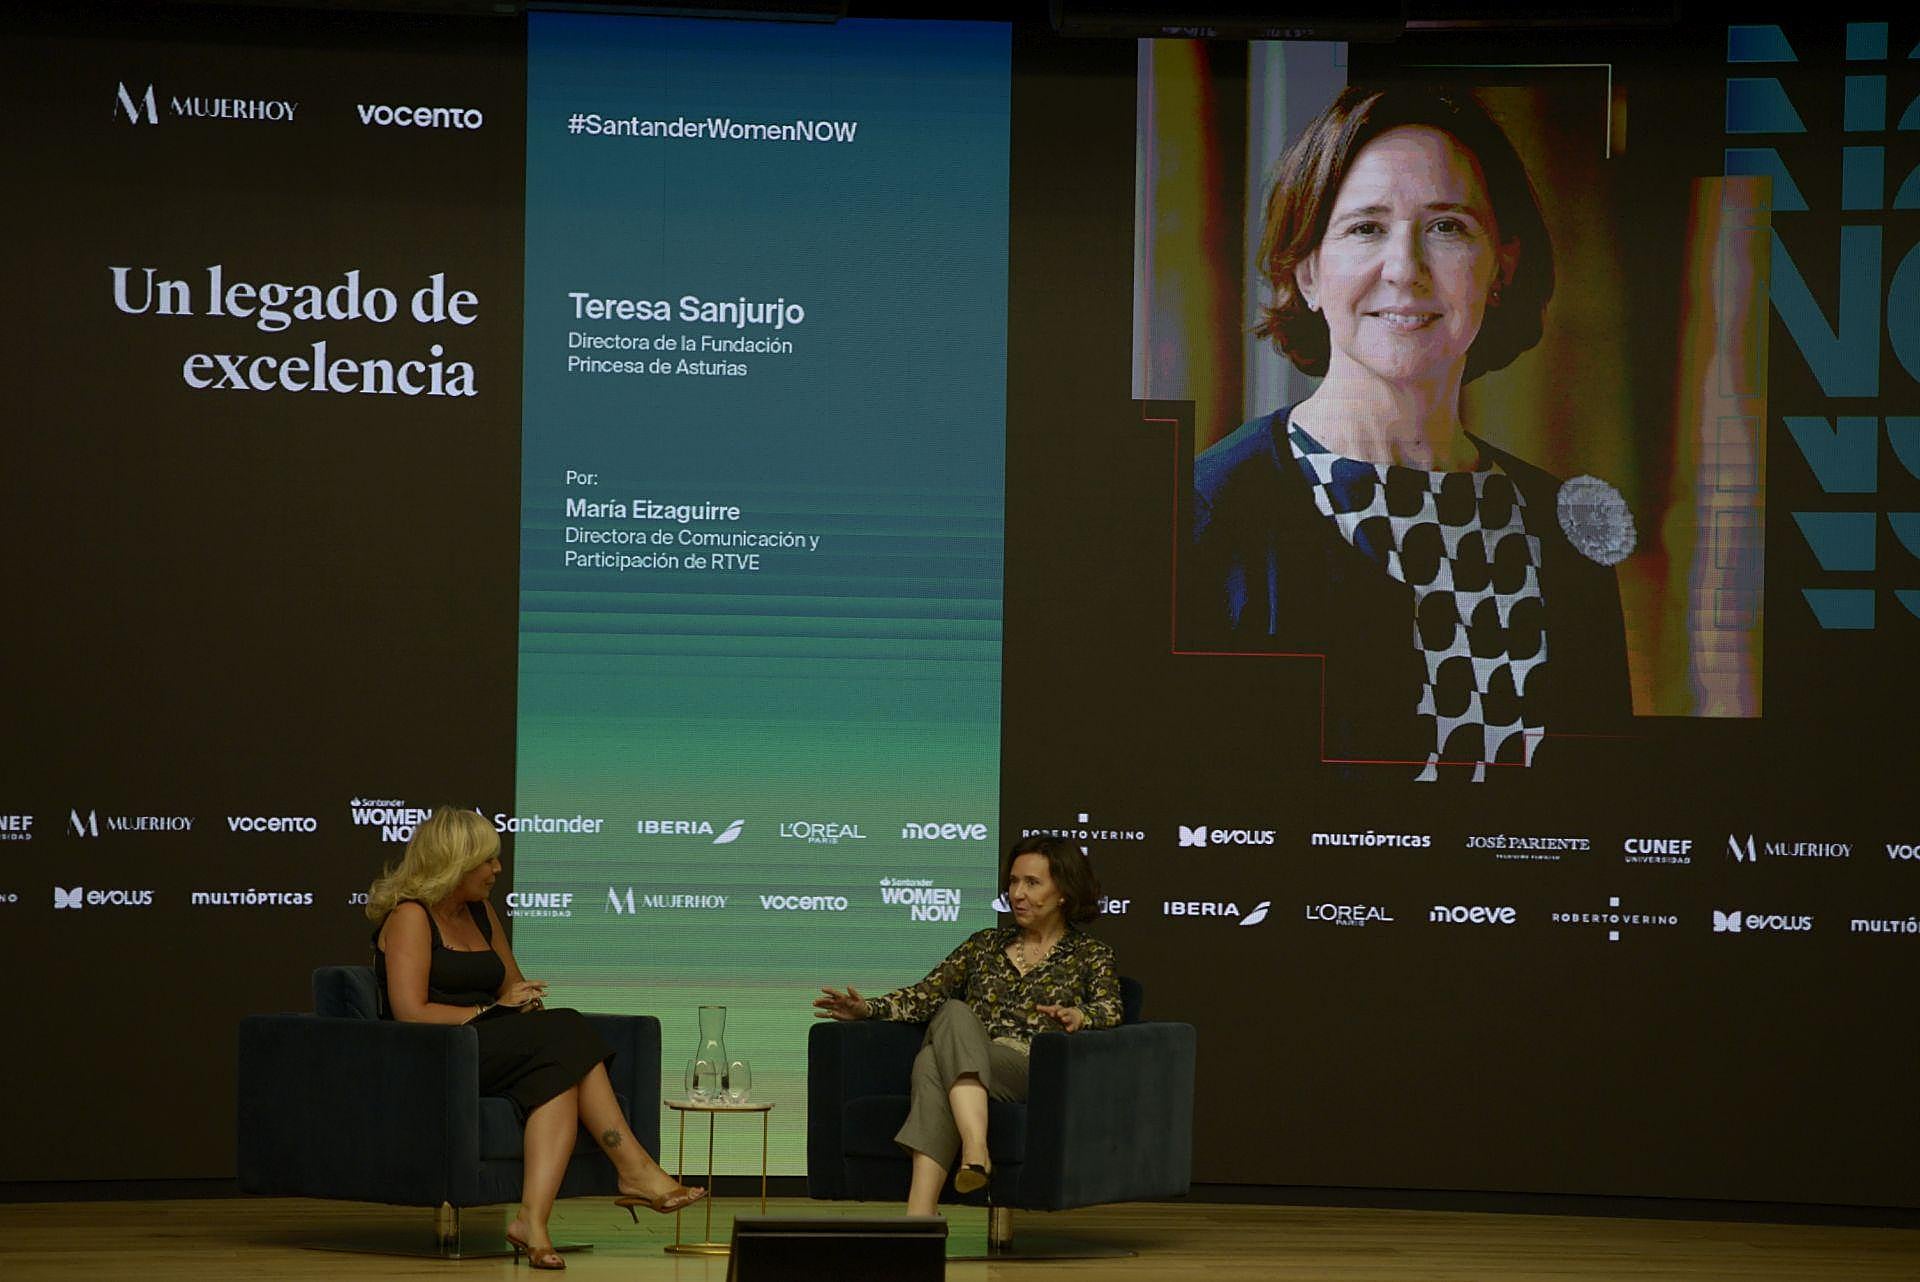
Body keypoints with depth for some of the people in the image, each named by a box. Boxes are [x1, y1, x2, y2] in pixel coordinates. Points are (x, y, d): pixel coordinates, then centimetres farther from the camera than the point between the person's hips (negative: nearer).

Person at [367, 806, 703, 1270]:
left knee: (560, 1073, -28)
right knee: (566, 1032, -26)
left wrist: (524, 1001, 5)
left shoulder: (480, 913, 19)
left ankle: (533, 1220, -43)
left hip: (489, 1052, 7)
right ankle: (637, 1172, -26)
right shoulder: (410, 917, -5)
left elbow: (513, 985, 29)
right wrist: (491, 1010, -10)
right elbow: (410, 1014, -15)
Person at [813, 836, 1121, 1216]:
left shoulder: (1090, 954, 16)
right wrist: (869, 1008, -3)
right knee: (954, 1012, -33)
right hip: (967, 1069, 3)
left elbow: (1110, 1010, -3)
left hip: (1033, 1073, -3)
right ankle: (976, 1152, -53)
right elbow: (926, 994, 16)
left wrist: (1079, 1015, -27)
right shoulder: (986, 944, 26)